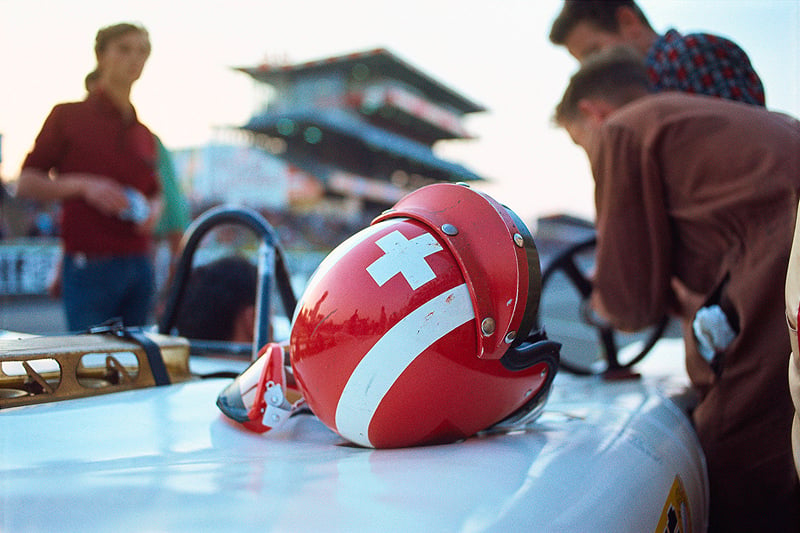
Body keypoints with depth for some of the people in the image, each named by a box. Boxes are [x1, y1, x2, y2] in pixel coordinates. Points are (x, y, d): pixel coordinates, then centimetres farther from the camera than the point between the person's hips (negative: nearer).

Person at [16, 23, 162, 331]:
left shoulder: (144, 133, 15)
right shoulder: (68, 115, 3)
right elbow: (26, 183, 1)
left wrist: (152, 212, 3)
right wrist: (83, 185, -14)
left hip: (139, 267, 5)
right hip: (90, 267, -4)